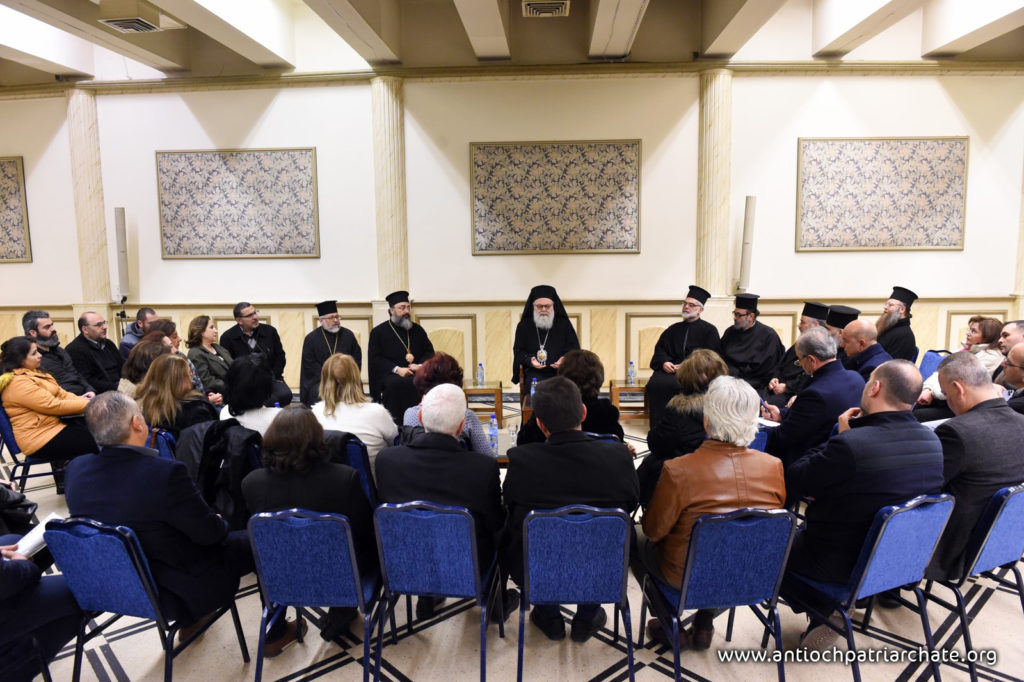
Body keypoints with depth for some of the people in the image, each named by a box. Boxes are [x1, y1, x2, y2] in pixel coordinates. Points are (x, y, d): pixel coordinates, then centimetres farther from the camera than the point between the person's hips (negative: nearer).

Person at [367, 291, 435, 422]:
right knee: (397, 384, -37)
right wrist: (397, 369, -12)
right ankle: (398, 422, -27)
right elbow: (375, 359, 1)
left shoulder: (417, 330, 21)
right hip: (390, 375, -3)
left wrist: (421, 365, -5)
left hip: (417, 373, 3)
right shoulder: (378, 332, 10)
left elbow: (429, 351, 18)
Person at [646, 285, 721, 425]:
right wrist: (664, 362, -3)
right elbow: (659, 349, 21)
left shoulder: (709, 330, 10)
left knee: (676, 384, -37)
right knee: (655, 383, -29)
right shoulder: (674, 329, 24)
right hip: (670, 369, 4)